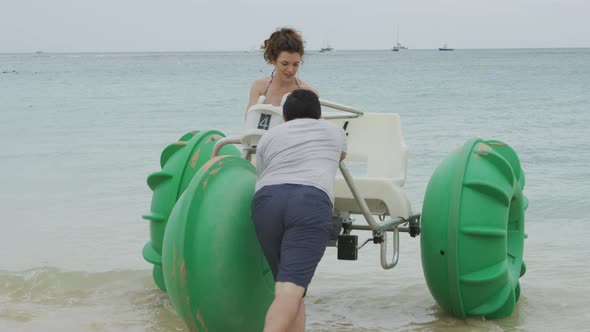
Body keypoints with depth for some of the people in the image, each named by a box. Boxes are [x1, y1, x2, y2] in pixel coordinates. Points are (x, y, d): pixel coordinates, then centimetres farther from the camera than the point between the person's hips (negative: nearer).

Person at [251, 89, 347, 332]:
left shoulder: (269, 136, 30)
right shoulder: (334, 131, 32)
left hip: (266, 199, 2)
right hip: (312, 200, -2)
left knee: (289, 288, 15)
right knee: (290, 291, -15)